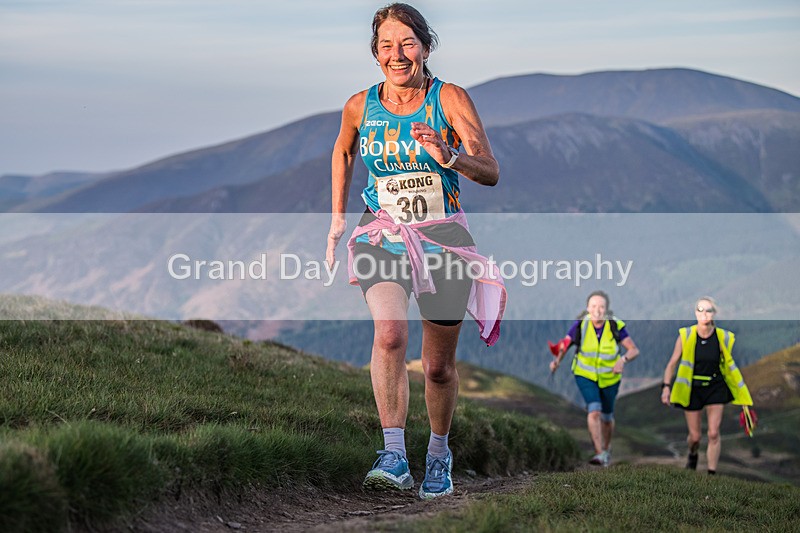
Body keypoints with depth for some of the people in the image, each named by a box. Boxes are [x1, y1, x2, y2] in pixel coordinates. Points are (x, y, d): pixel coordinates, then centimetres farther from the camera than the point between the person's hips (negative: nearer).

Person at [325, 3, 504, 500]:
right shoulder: (360, 106, -1)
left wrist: (449, 157, -33)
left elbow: (491, 172, -15)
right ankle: (394, 455, -30)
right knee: (390, 333, -27)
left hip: (443, 236, 0)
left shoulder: (450, 99, -9)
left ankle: (439, 453, 32)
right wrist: (338, 217, 19)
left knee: (439, 365, 8)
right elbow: (343, 152, 21)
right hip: (382, 235, 0)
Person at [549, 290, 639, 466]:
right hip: (585, 375, -1)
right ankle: (599, 453, -21)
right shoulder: (580, 325, -16)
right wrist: (557, 360, -29)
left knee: (606, 417, 15)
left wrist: (623, 360, -35)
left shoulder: (615, 326, -18)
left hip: (609, 378, 1)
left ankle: (607, 449, 41)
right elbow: (564, 344, -10)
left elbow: (634, 350, -15)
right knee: (594, 410, -21)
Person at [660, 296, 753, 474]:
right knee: (695, 436, 6)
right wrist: (666, 386, -12)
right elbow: (672, 363, -2)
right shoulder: (686, 336, -10)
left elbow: (729, 365, 6)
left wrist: (741, 393, 8)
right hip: (692, 389, 0)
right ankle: (692, 455, 41)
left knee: (713, 434, -9)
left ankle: (712, 473, -2)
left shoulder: (723, 338, -7)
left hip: (715, 388, 0)